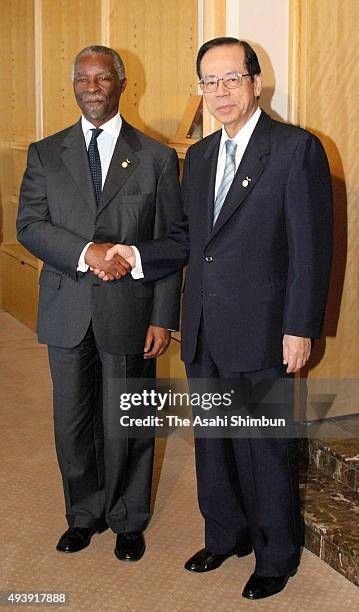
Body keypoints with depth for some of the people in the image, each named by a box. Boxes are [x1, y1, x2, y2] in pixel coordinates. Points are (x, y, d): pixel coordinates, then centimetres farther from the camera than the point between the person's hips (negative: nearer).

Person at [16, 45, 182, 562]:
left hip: (129, 313, -2)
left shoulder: (157, 158, 1)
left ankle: (128, 520, 31)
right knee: (73, 424, 14)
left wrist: (163, 319, -6)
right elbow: (29, 225, -3)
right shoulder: (45, 154, 6)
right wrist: (86, 252, -20)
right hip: (67, 314, 2)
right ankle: (85, 514, 36)